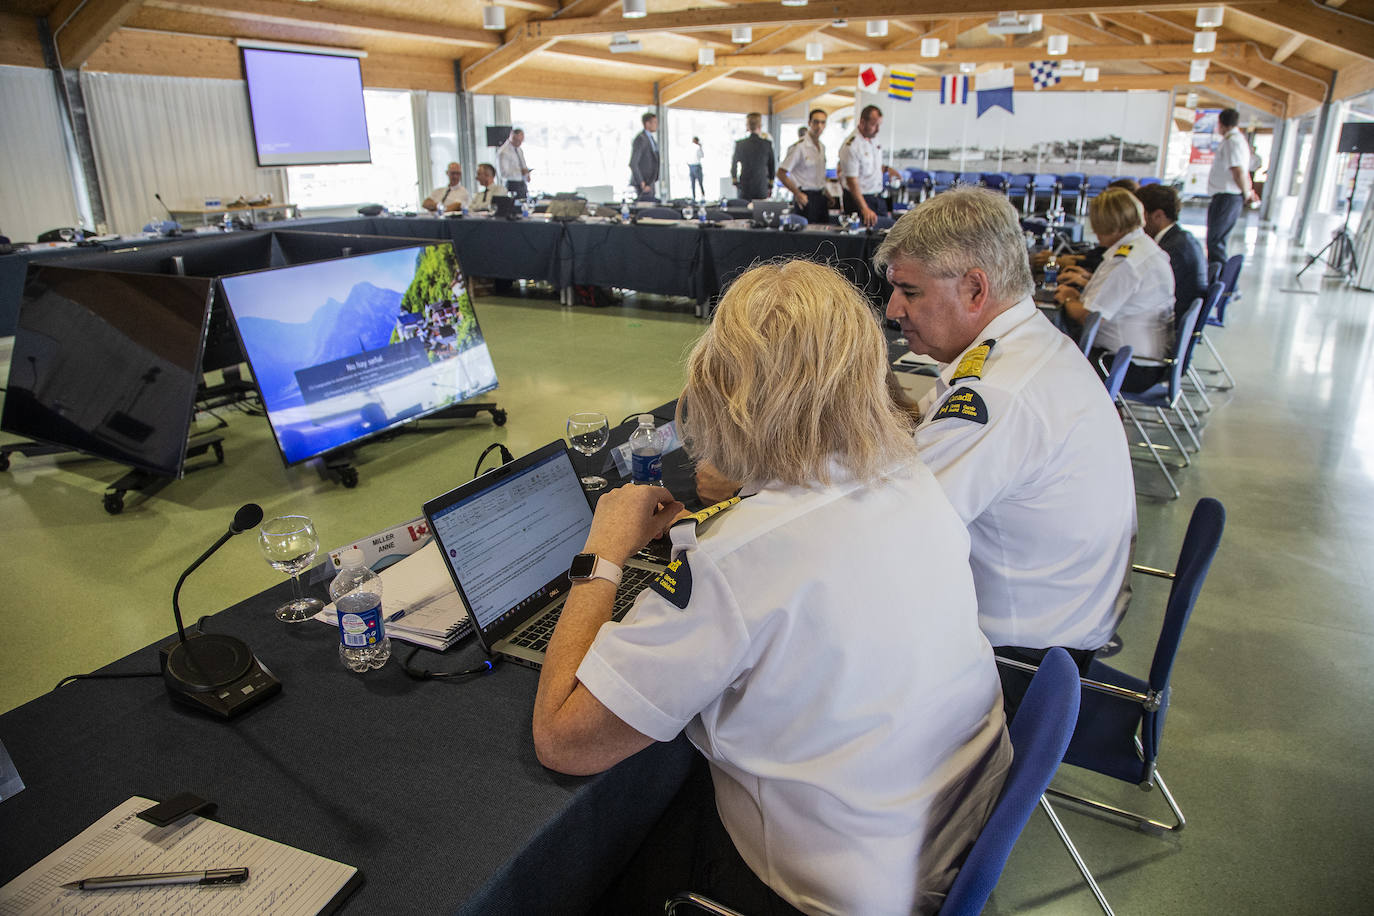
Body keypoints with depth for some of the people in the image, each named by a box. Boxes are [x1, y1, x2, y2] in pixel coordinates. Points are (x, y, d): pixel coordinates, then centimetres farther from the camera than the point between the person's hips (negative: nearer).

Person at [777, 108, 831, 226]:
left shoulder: (822, 147, 14)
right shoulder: (799, 147, -10)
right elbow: (781, 173, -13)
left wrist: (825, 192, 14)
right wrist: (797, 193, -20)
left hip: (820, 197, 8)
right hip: (806, 198, -8)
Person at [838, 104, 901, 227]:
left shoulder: (873, 140, 8)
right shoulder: (851, 146, -18)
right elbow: (852, 181, -23)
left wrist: (886, 169, 2)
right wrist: (864, 209, -30)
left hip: (878, 197, 8)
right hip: (859, 198, -8)